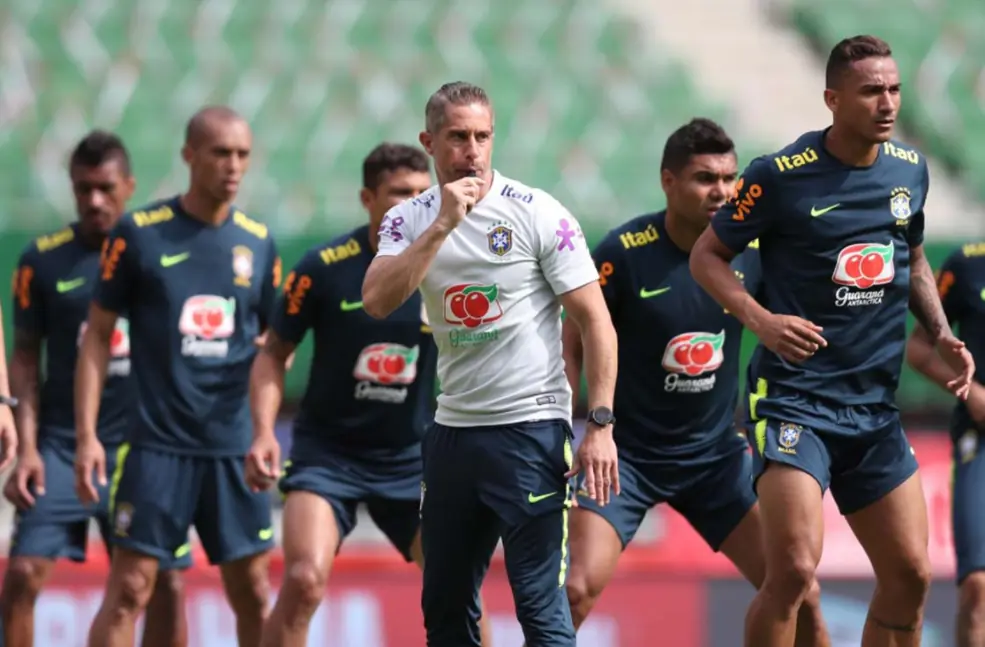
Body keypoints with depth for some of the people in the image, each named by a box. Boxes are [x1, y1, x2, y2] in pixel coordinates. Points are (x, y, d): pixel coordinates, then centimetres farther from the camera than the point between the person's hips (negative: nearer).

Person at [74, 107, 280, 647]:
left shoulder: (258, 242, 7)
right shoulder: (139, 233, -3)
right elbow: (98, 335, 0)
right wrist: (87, 434, -6)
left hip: (233, 448, 4)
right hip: (158, 444, -3)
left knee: (251, 591, 5)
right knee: (128, 590, -7)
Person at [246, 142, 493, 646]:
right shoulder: (325, 267, -12)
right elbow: (273, 354, -2)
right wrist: (264, 431, -15)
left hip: (411, 457, 3)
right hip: (326, 453, -3)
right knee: (305, 580, -21)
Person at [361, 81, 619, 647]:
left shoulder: (539, 214, -6)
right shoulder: (409, 221, 5)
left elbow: (596, 321, -6)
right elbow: (377, 302, -12)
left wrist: (601, 425, -13)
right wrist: (444, 224, -18)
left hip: (531, 428, -5)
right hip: (453, 430, 5)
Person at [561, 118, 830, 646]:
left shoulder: (752, 248, -5)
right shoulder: (625, 252, -15)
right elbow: (573, 347, -9)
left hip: (717, 453, 4)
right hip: (627, 454, -4)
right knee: (577, 589, -19)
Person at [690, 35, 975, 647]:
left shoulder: (910, 170, 6)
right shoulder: (781, 176, -11)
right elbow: (707, 256, -2)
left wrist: (942, 333, 7)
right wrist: (760, 318, -18)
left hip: (876, 406, 6)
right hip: (796, 397, -6)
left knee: (909, 575, 5)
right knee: (793, 570, -19)